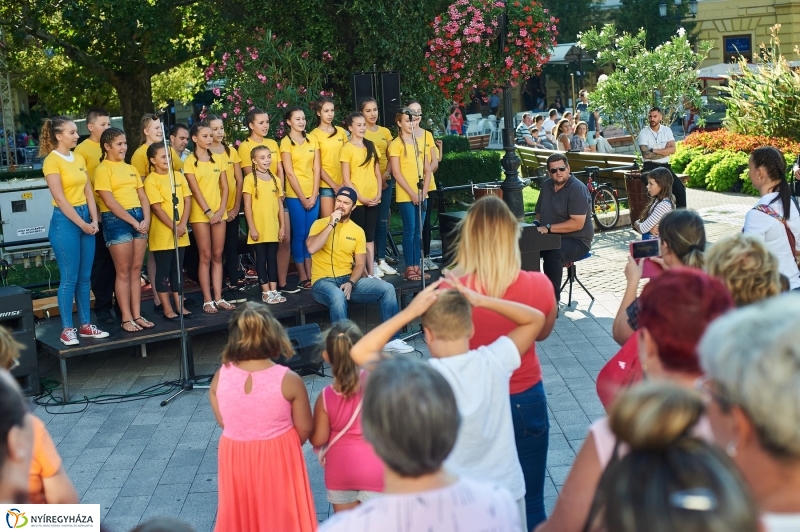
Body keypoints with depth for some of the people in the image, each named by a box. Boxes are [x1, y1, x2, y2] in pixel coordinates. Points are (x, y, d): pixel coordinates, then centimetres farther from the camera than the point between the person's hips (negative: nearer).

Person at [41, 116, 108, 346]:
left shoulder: (79, 158, 11)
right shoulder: (52, 161, -10)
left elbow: (88, 192, 10)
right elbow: (60, 199, -14)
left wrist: (94, 220, -1)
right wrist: (82, 224, -13)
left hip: (85, 218, 7)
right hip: (65, 220, -7)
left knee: (85, 277, 9)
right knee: (69, 278, -4)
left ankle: (85, 325, 16)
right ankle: (67, 329, 4)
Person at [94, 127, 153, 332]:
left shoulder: (131, 169, 17)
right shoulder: (103, 169, -4)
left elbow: (143, 197, 13)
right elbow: (110, 202, -13)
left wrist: (146, 219, -4)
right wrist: (133, 221, -15)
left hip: (139, 218, 6)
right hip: (117, 220, -6)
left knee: (136, 269, 7)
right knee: (123, 271, -2)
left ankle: (137, 315, 12)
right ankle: (126, 318, 3)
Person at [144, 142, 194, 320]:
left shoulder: (179, 176, 9)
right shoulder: (151, 180, -8)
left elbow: (187, 201, 5)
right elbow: (156, 208, -13)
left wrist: (183, 224, -8)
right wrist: (174, 227, -17)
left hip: (180, 233, 5)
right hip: (162, 234, -5)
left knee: (177, 269, 12)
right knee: (163, 271, 2)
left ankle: (179, 305, 18)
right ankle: (167, 309, 7)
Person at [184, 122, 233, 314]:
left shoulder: (218, 160, 10)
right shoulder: (190, 162, -4)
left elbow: (224, 187, 7)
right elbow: (195, 190, -9)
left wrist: (221, 210, -5)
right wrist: (209, 212, -15)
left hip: (219, 213, 4)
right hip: (200, 214, -4)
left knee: (217, 256, 5)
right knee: (205, 256, -3)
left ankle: (218, 298, 9)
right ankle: (207, 300, 1)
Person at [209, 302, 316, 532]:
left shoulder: (221, 376, -12)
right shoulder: (289, 380, -19)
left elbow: (223, 422, 0)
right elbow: (305, 429, -9)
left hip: (235, 458, 3)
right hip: (278, 458, -2)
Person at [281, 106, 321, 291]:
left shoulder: (312, 140, 9)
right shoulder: (286, 142, -5)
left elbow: (316, 169, 5)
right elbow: (290, 173, -9)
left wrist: (314, 195, -4)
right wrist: (302, 197, -11)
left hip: (313, 194, 4)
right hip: (295, 196, -4)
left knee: (310, 235, 7)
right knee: (299, 235, -1)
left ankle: (311, 275, 12)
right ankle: (303, 277, 4)